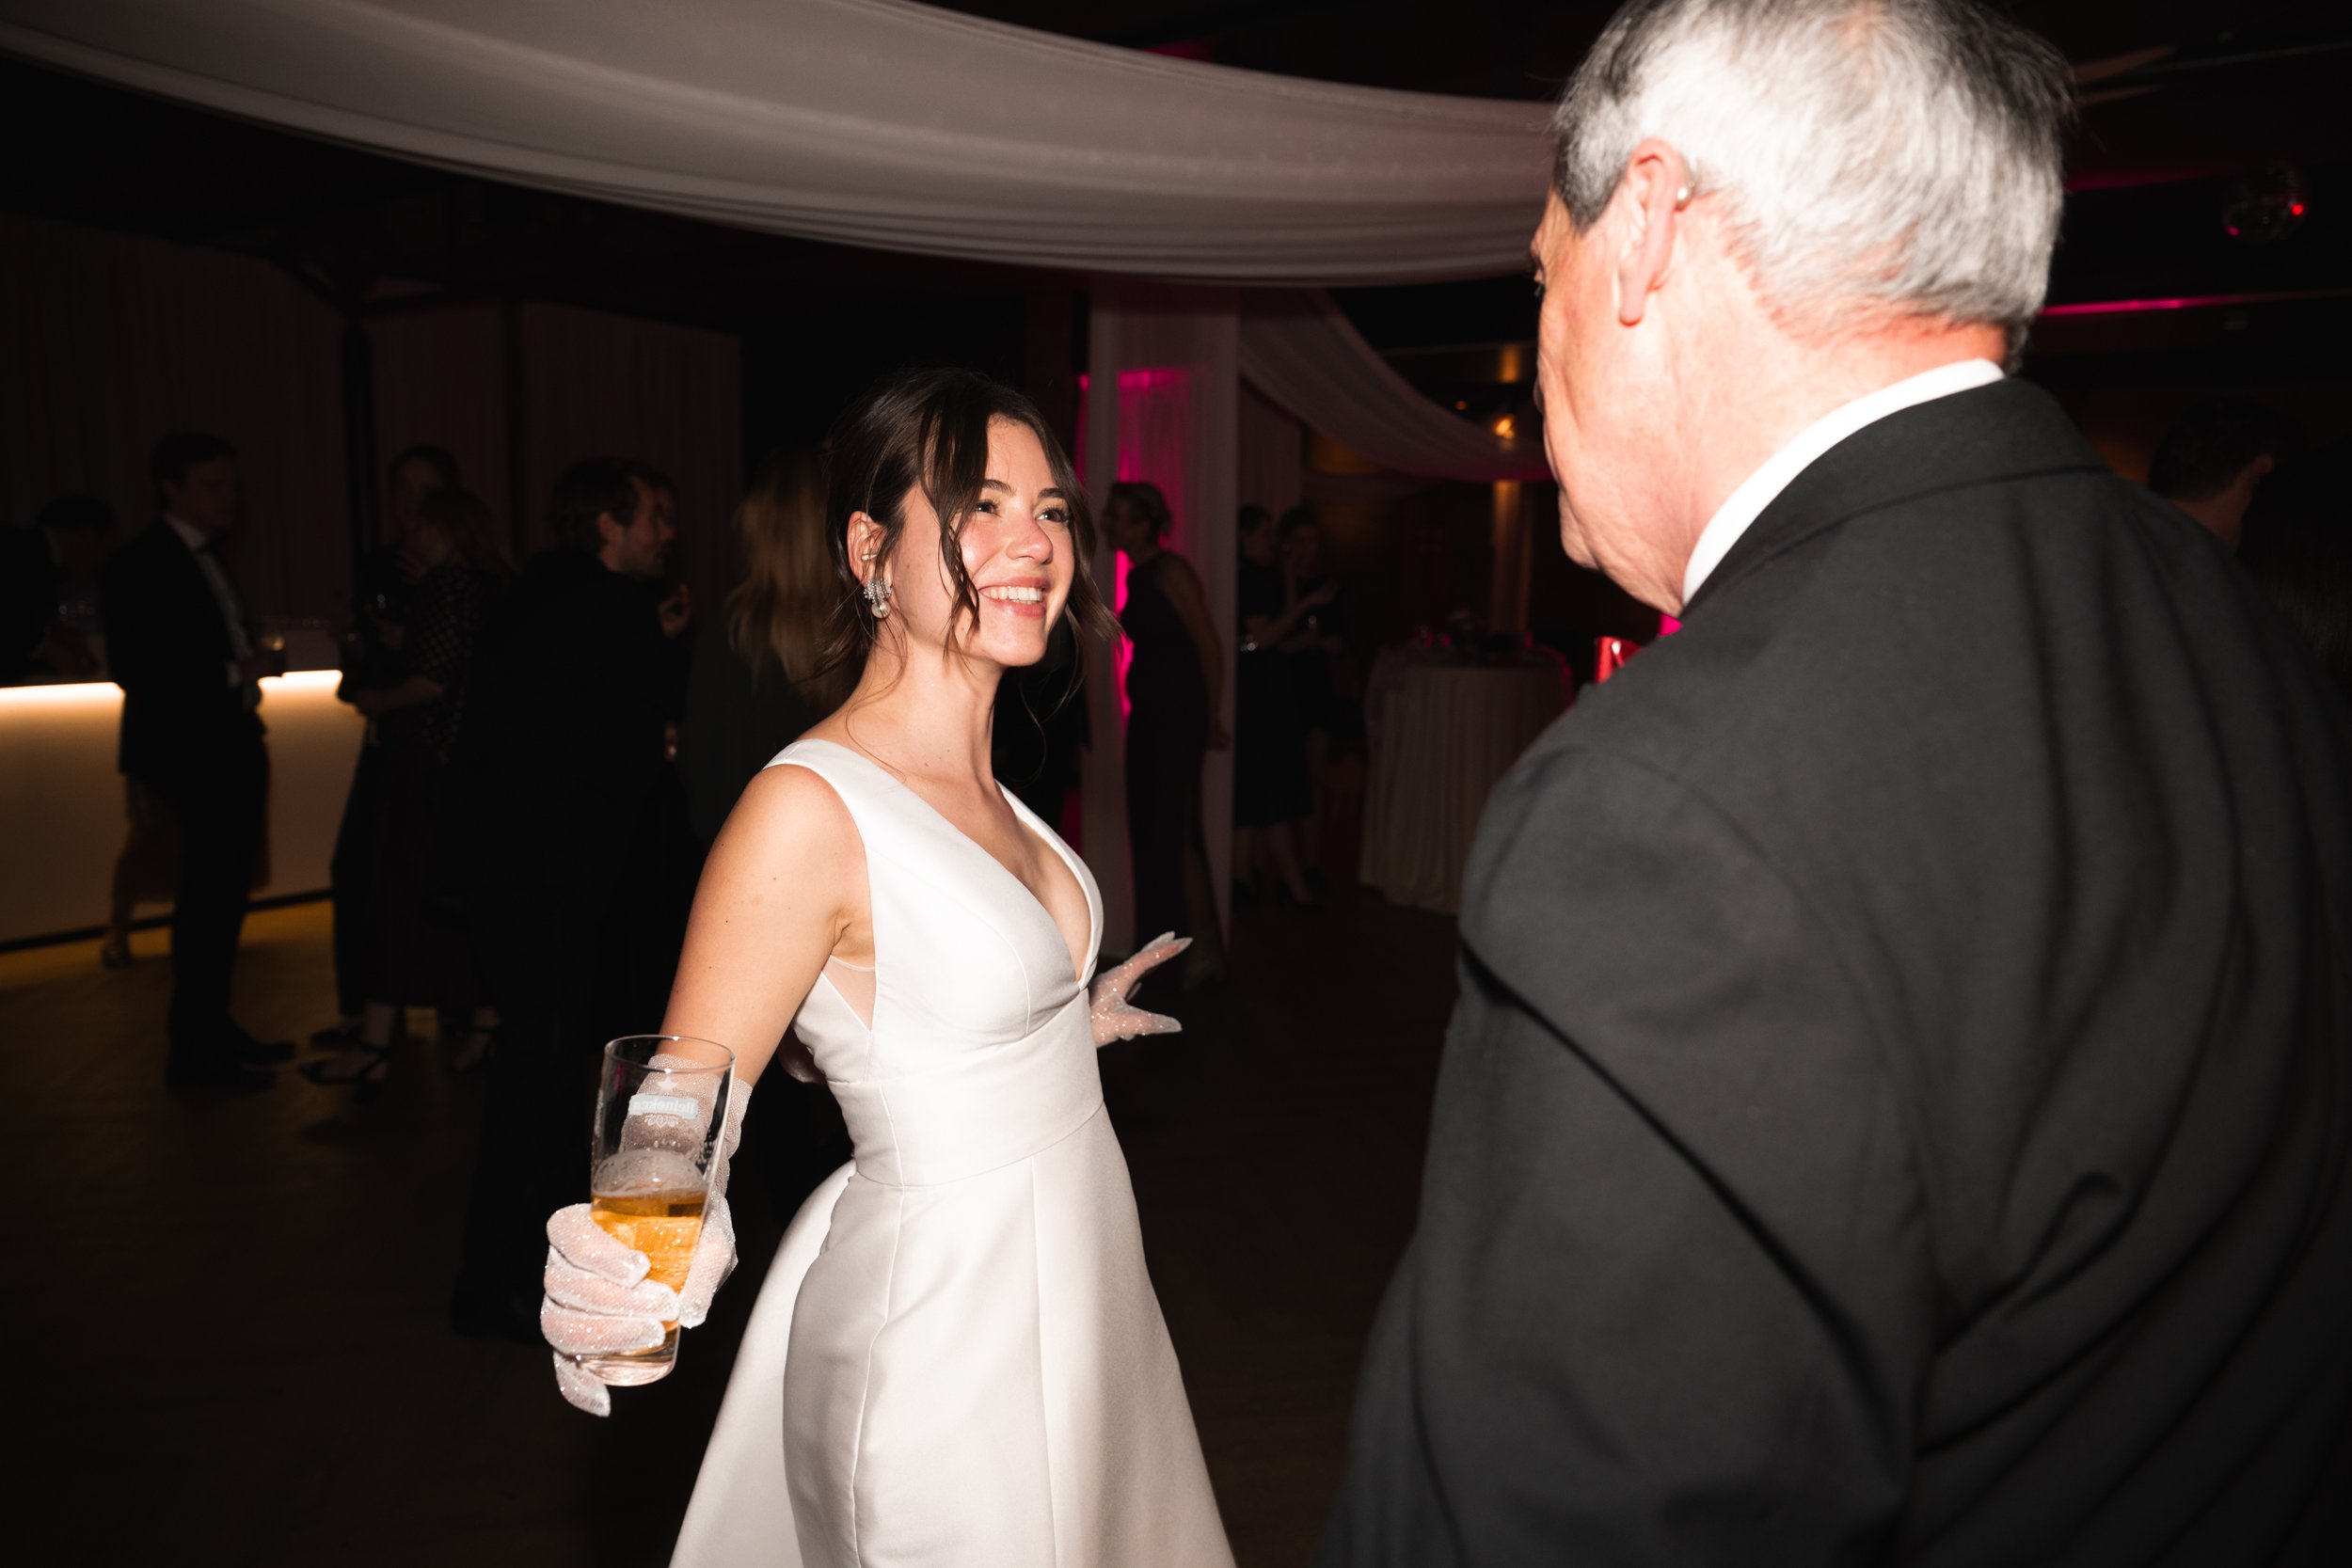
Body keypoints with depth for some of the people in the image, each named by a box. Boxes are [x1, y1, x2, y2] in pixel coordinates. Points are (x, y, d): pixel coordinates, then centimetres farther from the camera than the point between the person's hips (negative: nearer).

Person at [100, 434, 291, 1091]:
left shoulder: (204, 558, 15)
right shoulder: (140, 565, -11)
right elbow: (134, 669, -18)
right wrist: (237, 671, -21)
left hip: (229, 753, 9)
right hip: (191, 758, -9)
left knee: (222, 896, 14)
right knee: (207, 901, -6)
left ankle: (213, 1030, 25)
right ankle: (193, 1055, 2)